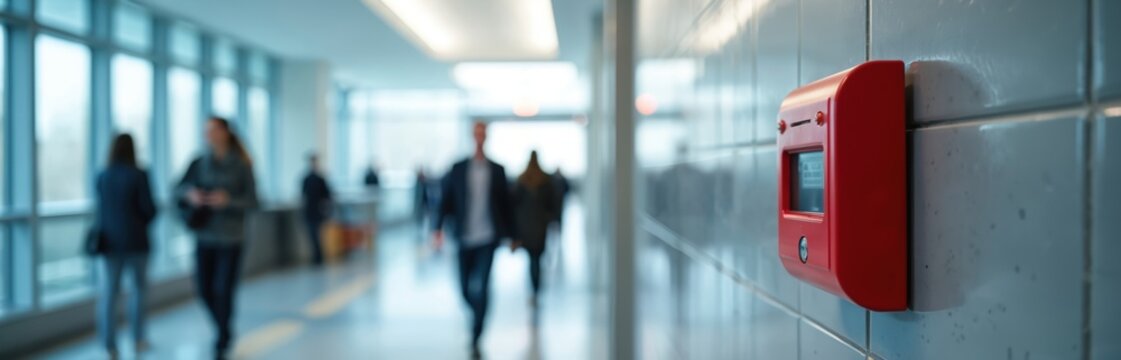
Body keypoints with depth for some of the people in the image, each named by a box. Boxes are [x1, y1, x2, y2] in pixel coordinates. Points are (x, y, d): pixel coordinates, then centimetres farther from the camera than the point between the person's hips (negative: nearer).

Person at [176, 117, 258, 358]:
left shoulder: (241, 166, -5)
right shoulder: (200, 163, 4)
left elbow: (252, 201, -7)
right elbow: (179, 188, 8)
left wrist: (228, 200, -24)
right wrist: (190, 192, -14)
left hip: (231, 237, -3)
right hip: (205, 235, 3)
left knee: (224, 290, -4)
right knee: (204, 289, 4)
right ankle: (225, 331, 31)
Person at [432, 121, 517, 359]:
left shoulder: (497, 170, 4)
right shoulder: (458, 169, 3)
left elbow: (506, 204, 8)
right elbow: (445, 199, 1)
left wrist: (512, 235, 9)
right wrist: (438, 227, -12)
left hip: (488, 238, -1)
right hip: (464, 238, 1)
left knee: (482, 288, -11)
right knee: (465, 288, 9)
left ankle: (475, 339, -3)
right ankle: (477, 317, 40)